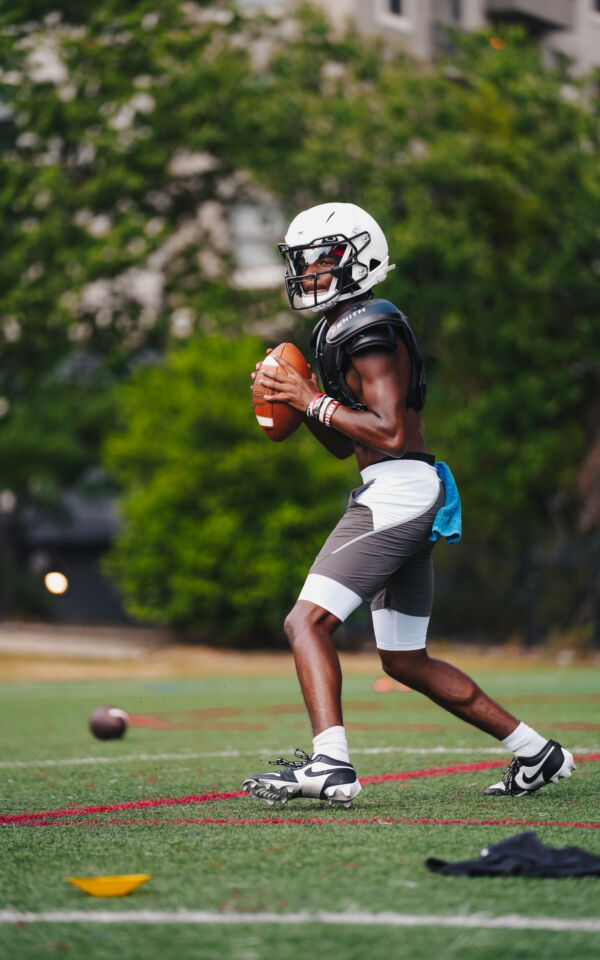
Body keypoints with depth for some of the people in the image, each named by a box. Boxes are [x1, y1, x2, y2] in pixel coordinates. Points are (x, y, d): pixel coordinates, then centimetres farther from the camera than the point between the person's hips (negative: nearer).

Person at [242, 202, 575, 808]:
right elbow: (345, 445, 25)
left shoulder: (370, 331, -12)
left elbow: (389, 433, -20)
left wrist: (315, 401, -13)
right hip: (404, 502, 11)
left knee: (307, 622, -16)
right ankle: (536, 753, 20)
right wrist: (299, 400, 9)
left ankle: (331, 766, -26)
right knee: (406, 662, 15)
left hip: (398, 491, -11)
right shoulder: (342, 331, 20)